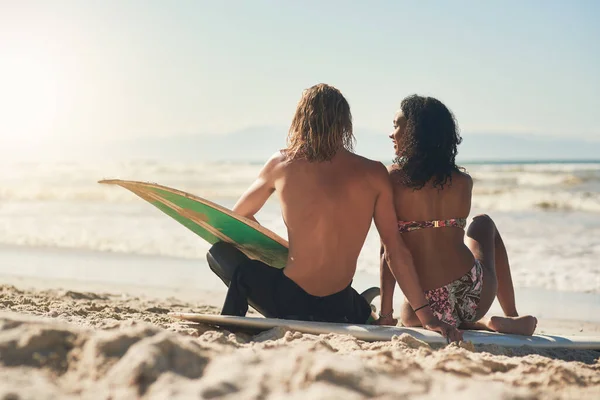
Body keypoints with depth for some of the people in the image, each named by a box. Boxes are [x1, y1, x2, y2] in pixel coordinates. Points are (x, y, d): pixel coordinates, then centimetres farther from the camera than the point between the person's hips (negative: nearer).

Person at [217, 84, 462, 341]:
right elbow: (396, 251, -4)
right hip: (340, 311, 3)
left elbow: (238, 215, 13)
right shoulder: (374, 174, -4)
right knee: (364, 311, 40)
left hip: (289, 304, -2)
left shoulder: (282, 164, -3)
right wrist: (427, 317, 1)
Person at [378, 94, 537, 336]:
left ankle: (479, 323, 7)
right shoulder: (463, 182, 1)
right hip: (473, 294, 3)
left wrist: (385, 312, -5)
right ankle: (512, 317, 32)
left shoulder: (392, 177, -7)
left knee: (408, 316, 38)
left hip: (427, 308, -3)